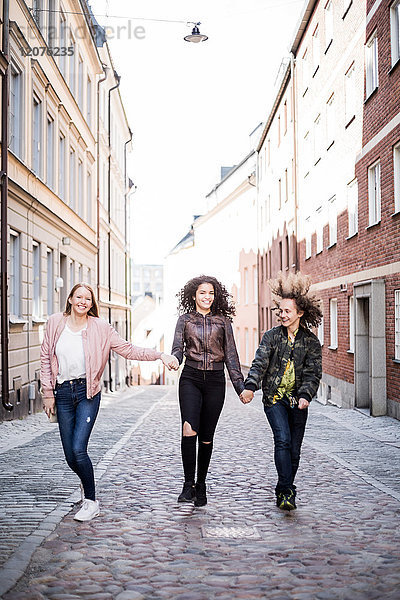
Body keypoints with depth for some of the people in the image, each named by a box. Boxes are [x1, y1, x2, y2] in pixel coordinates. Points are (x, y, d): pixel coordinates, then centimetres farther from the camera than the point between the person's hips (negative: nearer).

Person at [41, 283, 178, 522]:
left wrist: (160, 355, -13)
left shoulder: (100, 328, -3)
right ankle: (87, 482, 38)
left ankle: (91, 501, 4)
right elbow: (46, 358, 7)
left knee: (79, 449, -14)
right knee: (70, 455, 5)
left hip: (87, 392, -2)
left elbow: (128, 350, -3)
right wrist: (48, 393, 4)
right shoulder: (55, 323, 2)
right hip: (63, 392, 3)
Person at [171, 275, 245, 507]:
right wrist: (173, 360, -24)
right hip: (191, 378, -1)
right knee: (189, 429, -19)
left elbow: (231, 355, 9)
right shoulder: (185, 320, 7)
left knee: (207, 436, 6)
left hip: (215, 381, 1)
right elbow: (178, 349, 1)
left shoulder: (222, 321, 8)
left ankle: (201, 485, 21)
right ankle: (189, 485, -11)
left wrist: (240, 385, 5)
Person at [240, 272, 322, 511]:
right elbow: (260, 363, -9)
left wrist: (305, 396, -21)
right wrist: (250, 387, -26)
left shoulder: (311, 342, 2)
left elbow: (312, 373, -4)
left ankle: (284, 491, 23)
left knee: (294, 449, 5)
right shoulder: (271, 336, 1)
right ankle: (286, 492, -17)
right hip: (275, 398, -1)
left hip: (298, 401, 1)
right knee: (282, 440, -18)